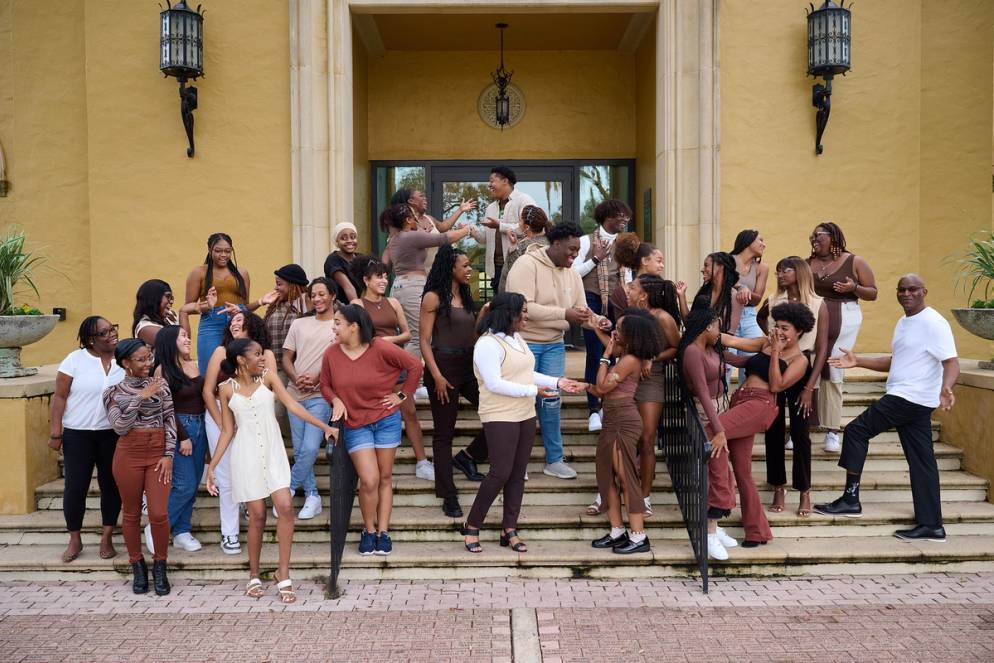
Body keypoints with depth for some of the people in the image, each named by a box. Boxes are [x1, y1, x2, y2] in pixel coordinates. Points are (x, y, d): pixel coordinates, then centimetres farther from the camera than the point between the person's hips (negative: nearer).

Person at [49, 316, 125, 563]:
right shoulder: (75, 359, -7)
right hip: (78, 434, -2)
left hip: (113, 434, 2)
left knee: (111, 484, 8)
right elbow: (59, 397, -4)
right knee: (75, 487, 1)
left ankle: (107, 538, 23)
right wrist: (55, 432, -7)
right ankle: (75, 540, 20)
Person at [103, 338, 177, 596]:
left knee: (159, 514, -4)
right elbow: (120, 427, -9)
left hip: (158, 453, 0)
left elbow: (170, 419, 2)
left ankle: (159, 567, 15)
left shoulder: (160, 385, 3)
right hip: (129, 454, 0)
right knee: (131, 513, 9)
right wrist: (140, 398, -16)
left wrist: (169, 455, -5)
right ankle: (137, 566, 26)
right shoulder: (114, 391, 1)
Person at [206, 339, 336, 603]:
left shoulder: (268, 377, 3)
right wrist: (212, 466, 1)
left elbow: (292, 405, -4)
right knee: (257, 515, 0)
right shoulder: (227, 389, 2)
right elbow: (227, 431, 5)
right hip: (247, 455, -1)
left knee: (285, 507, -12)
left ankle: (283, 574, -2)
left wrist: (325, 426, -13)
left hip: (273, 452, 1)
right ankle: (254, 575, 19)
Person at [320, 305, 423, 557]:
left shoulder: (380, 348, -13)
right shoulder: (331, 354, -5)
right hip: (355, 425, 0)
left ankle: (383, 531, 19)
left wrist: (402, 395, -3)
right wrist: (336, 401, -11)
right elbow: (325, 385, 8)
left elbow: (415, 366, -5)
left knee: (385, 478, 8)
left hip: (386, 420, 0)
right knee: (369, 480, -9)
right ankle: (369, 530, 13)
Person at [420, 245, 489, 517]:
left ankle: (468, 456, 17)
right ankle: (448, 496, 9)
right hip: (444, 367, -7)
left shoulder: (466, 296, 12)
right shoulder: (434, 297, -7)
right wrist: (437, 376, -17)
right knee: (444, 433, 1)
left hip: (470, 366, 7)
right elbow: (425, 341, -11)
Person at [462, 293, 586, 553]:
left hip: (525, 415, 9)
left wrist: (558, 382, 7)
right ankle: (472, 527, 6)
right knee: (500, 473, -9)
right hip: (500, 417, -9)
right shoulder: (488, 344, -15)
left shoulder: (517, 338, 14)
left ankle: (509, 530, 17)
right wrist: (533, 391, -21)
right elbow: (494, 384, -22)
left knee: (518, 474, 8)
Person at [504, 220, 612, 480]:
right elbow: (523, 307, -26)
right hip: (525, 343, -6)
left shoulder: (572, 275, 7)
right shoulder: (527, 264, -16)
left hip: (554, 346, 6)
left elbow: (580, 310, 9)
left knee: (551, 401, 9)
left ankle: (554, 460, 20)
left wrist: (598, 320, -13)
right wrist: (564, 314, -28)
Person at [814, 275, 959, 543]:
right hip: (911, 400, 9)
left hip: (910, 398, -9)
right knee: (921, 460, 8)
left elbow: (952, 362, -20)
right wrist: (857, 362, 15)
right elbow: (895, 362, 25)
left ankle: (850, 499, -2)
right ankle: (931, 525, 10)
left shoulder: (933, 323, -12)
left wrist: (945, 388, -40)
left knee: (856, 430, -7)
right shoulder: (903, 323, 18)